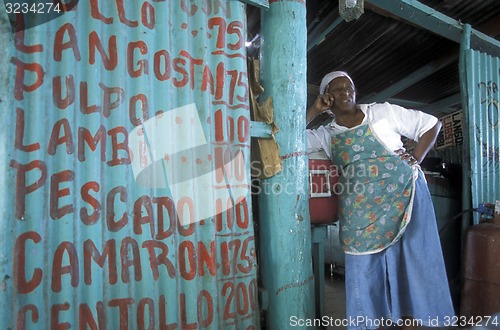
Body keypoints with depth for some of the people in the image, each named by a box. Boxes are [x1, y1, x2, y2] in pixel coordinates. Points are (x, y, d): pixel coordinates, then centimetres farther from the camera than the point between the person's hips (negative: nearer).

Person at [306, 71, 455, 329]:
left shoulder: (382, 111, 4)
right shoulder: (326, 134, 7)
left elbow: (430, 124, 9)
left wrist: (416, 158, -3)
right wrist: (314, 111, -3)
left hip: (402, 195, -1)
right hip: (360, 208, 2)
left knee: (409, 262, 4)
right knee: (366, 268, 6)